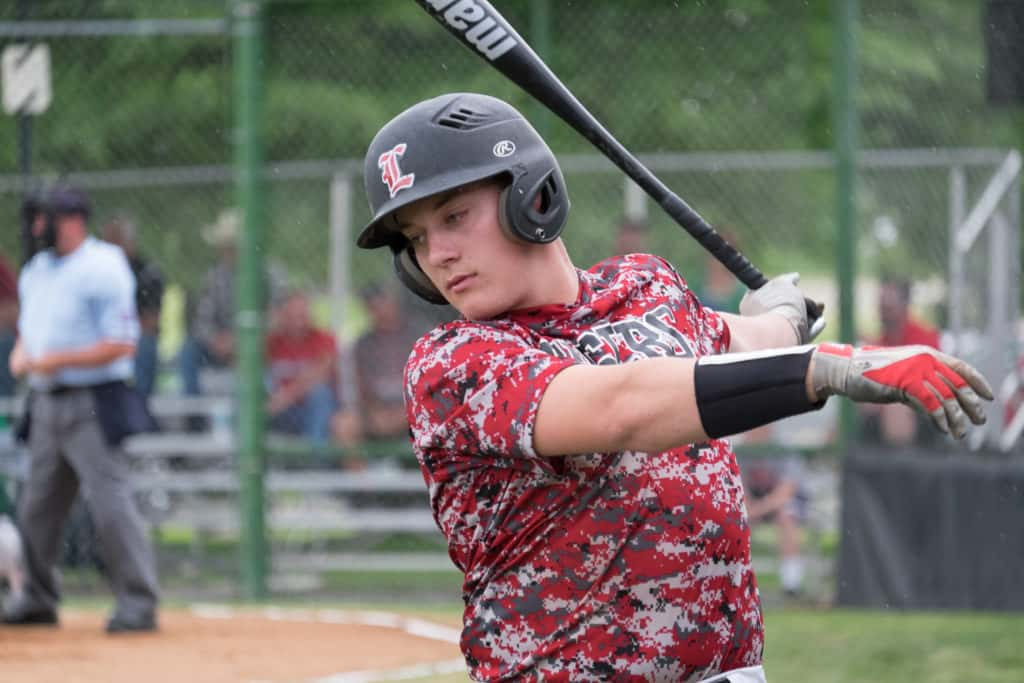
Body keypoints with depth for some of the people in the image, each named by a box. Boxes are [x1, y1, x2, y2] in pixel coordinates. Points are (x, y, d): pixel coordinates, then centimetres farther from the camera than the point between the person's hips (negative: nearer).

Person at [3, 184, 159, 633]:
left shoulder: (103, 270, -12)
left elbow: (121, 344, -17)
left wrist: (57, 360, -20)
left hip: (92, 404, -8)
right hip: (46, 405, 8)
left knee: (110, 501, -13)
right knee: (37, 504, 11)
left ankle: (138, 602, -10)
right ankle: (38, 599, 23)